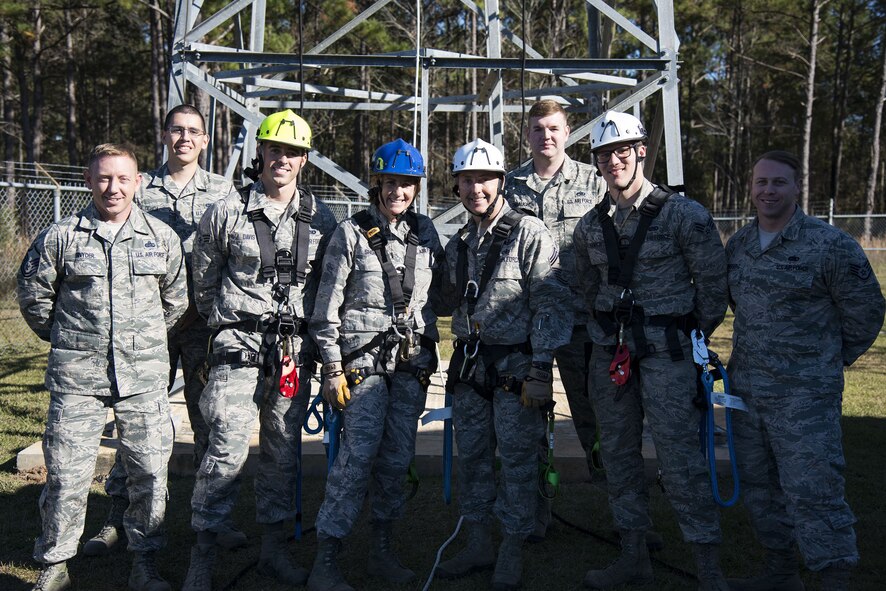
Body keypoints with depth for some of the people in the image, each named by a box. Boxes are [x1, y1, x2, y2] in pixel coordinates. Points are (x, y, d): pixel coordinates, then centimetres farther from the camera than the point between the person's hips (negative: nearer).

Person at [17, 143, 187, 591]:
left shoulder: (162, 238, 5)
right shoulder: (60, 237, 1)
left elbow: (176, 298, 17)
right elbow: (33, 295, 12)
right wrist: (67, 338, 15)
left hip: (145, 375, 1)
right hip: (77, 377, -1)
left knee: (150, 471, 4)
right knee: (66, 473, 2)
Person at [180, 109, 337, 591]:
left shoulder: (321, 219, 7)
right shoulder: (225, 213, 1)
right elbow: (204, 284, 11)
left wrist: (318, 342, 13)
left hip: (296, 352, 3)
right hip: (239, 349, -3)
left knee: (283, 451, 11)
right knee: (228, 449, -8)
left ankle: (274, 549, 24)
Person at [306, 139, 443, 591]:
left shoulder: (426, 232, 11)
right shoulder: (351, 233, -3)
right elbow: (327, 304, -4)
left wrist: (430, 353, 15)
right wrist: (333, 367, -8)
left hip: (412, 359, 5)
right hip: (364, 358, -4)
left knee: (399, 455, 5)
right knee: (360, 451, -11)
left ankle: (382, 549, 20)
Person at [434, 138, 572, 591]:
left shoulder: (529, 234, -7)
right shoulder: (458, 245, 13)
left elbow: (550, 304, -12)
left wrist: (540, 368, -17)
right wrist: (463, 356, 17)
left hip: (516, 365, -6)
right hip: (469, 367, 7)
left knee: (517, 461, 0)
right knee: (472, 458, 12)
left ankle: (512, 555, 14)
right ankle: (479, 545, 27)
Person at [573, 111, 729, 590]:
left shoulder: (684, 214, -7)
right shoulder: (590, 226, 8)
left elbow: (713, 280, -2)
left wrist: (696, 337, 5)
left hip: (666, 352, -5)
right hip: (609, 351, 6)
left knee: (679, 454, -7)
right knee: (618, 452, 11)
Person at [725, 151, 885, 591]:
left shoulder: (830, 245, -11)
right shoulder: (737, 245, 7)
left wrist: (831, 361, 4)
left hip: (805, 395, -7)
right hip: (745, 388, 7)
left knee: (812, 490, -8)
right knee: (759, 485, 16)